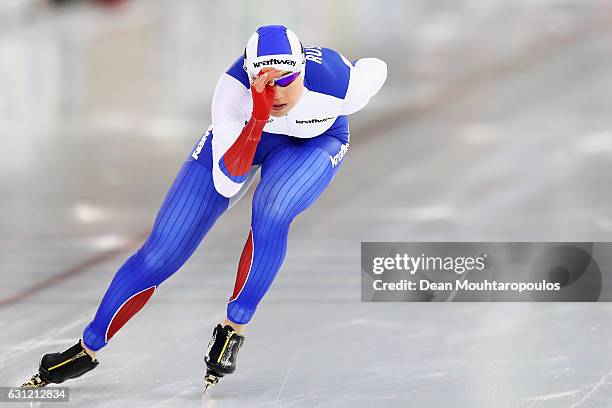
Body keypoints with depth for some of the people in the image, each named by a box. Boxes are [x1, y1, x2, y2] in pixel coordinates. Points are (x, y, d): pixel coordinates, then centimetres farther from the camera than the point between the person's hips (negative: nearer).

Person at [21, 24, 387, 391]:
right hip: (243, 131, 0)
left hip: (314, 142, 0)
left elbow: (376, 68, -13)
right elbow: (226, 182, -42)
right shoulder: (234, 87, -38)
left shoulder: (342, 85, -38)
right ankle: (87, 350, 17)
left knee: (270, 215, -36)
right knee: (159, 256, -3)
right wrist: (259, 115, -56)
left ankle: (233, 331, -14)